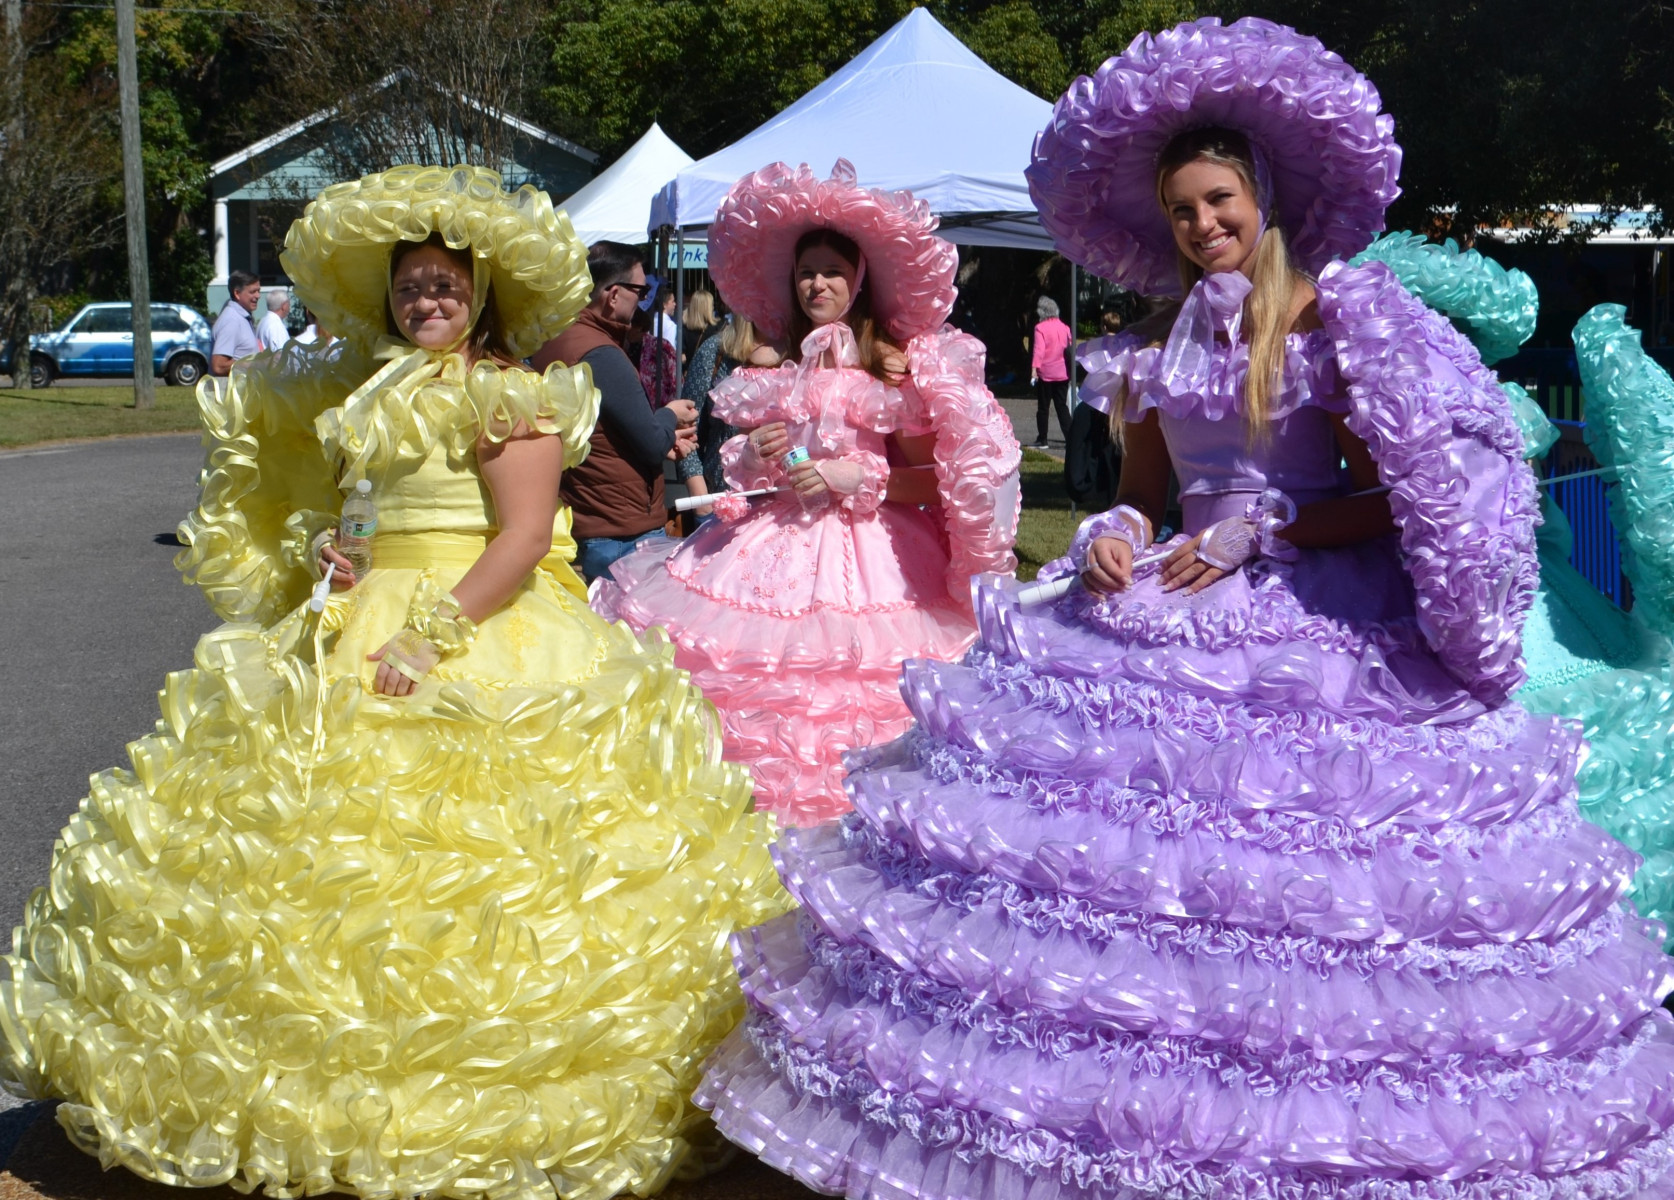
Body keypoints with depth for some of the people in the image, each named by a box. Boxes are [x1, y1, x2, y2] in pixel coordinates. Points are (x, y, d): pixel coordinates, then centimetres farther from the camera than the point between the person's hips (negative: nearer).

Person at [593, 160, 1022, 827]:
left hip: (867, 554, -5)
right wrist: (751, 460, 2)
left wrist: (860, 477, -13)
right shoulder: (777, 374, 16)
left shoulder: (899, 365, 1)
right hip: (775, 543, 5)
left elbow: (941, 480, -4)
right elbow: (738, 480, 23)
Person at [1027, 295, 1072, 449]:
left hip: (1045, 374, -4)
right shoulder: (1064, 327, 5)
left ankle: (1042, 440, 7)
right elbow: (1069, 348, 12)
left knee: (1043, 407, 4)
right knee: (1062, 406, 9)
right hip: (1062, 374, 4)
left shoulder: (1040, 328, -10)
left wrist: (1034, 369, -24)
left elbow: (1038, 350, -20)